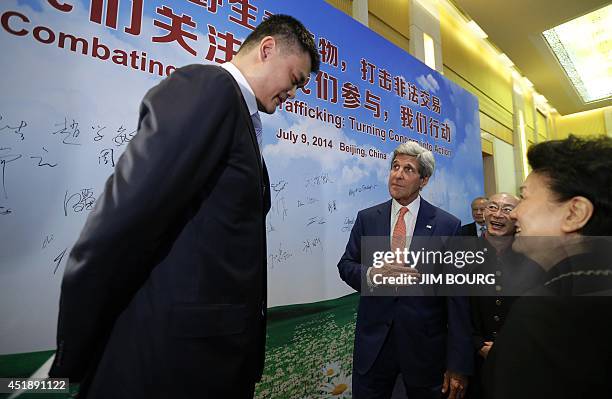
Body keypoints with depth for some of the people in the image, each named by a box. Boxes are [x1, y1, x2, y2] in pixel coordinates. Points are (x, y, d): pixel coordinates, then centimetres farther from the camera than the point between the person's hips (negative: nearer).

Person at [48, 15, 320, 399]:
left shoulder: (241, 117, 12)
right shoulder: (207, 86, -15)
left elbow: (234, 233, 10)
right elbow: (120, 220, -21)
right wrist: (75, 352, -11)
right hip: (173, 351, -8)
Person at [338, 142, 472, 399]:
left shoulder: (447, 225, -6)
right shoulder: (366, 218, 1)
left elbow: (457, 296, -7)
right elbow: (346, 265, 4)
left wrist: (459, 365, -7)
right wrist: (372, 274, -19)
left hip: (425, 346, -1)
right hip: (373, 342, 2)